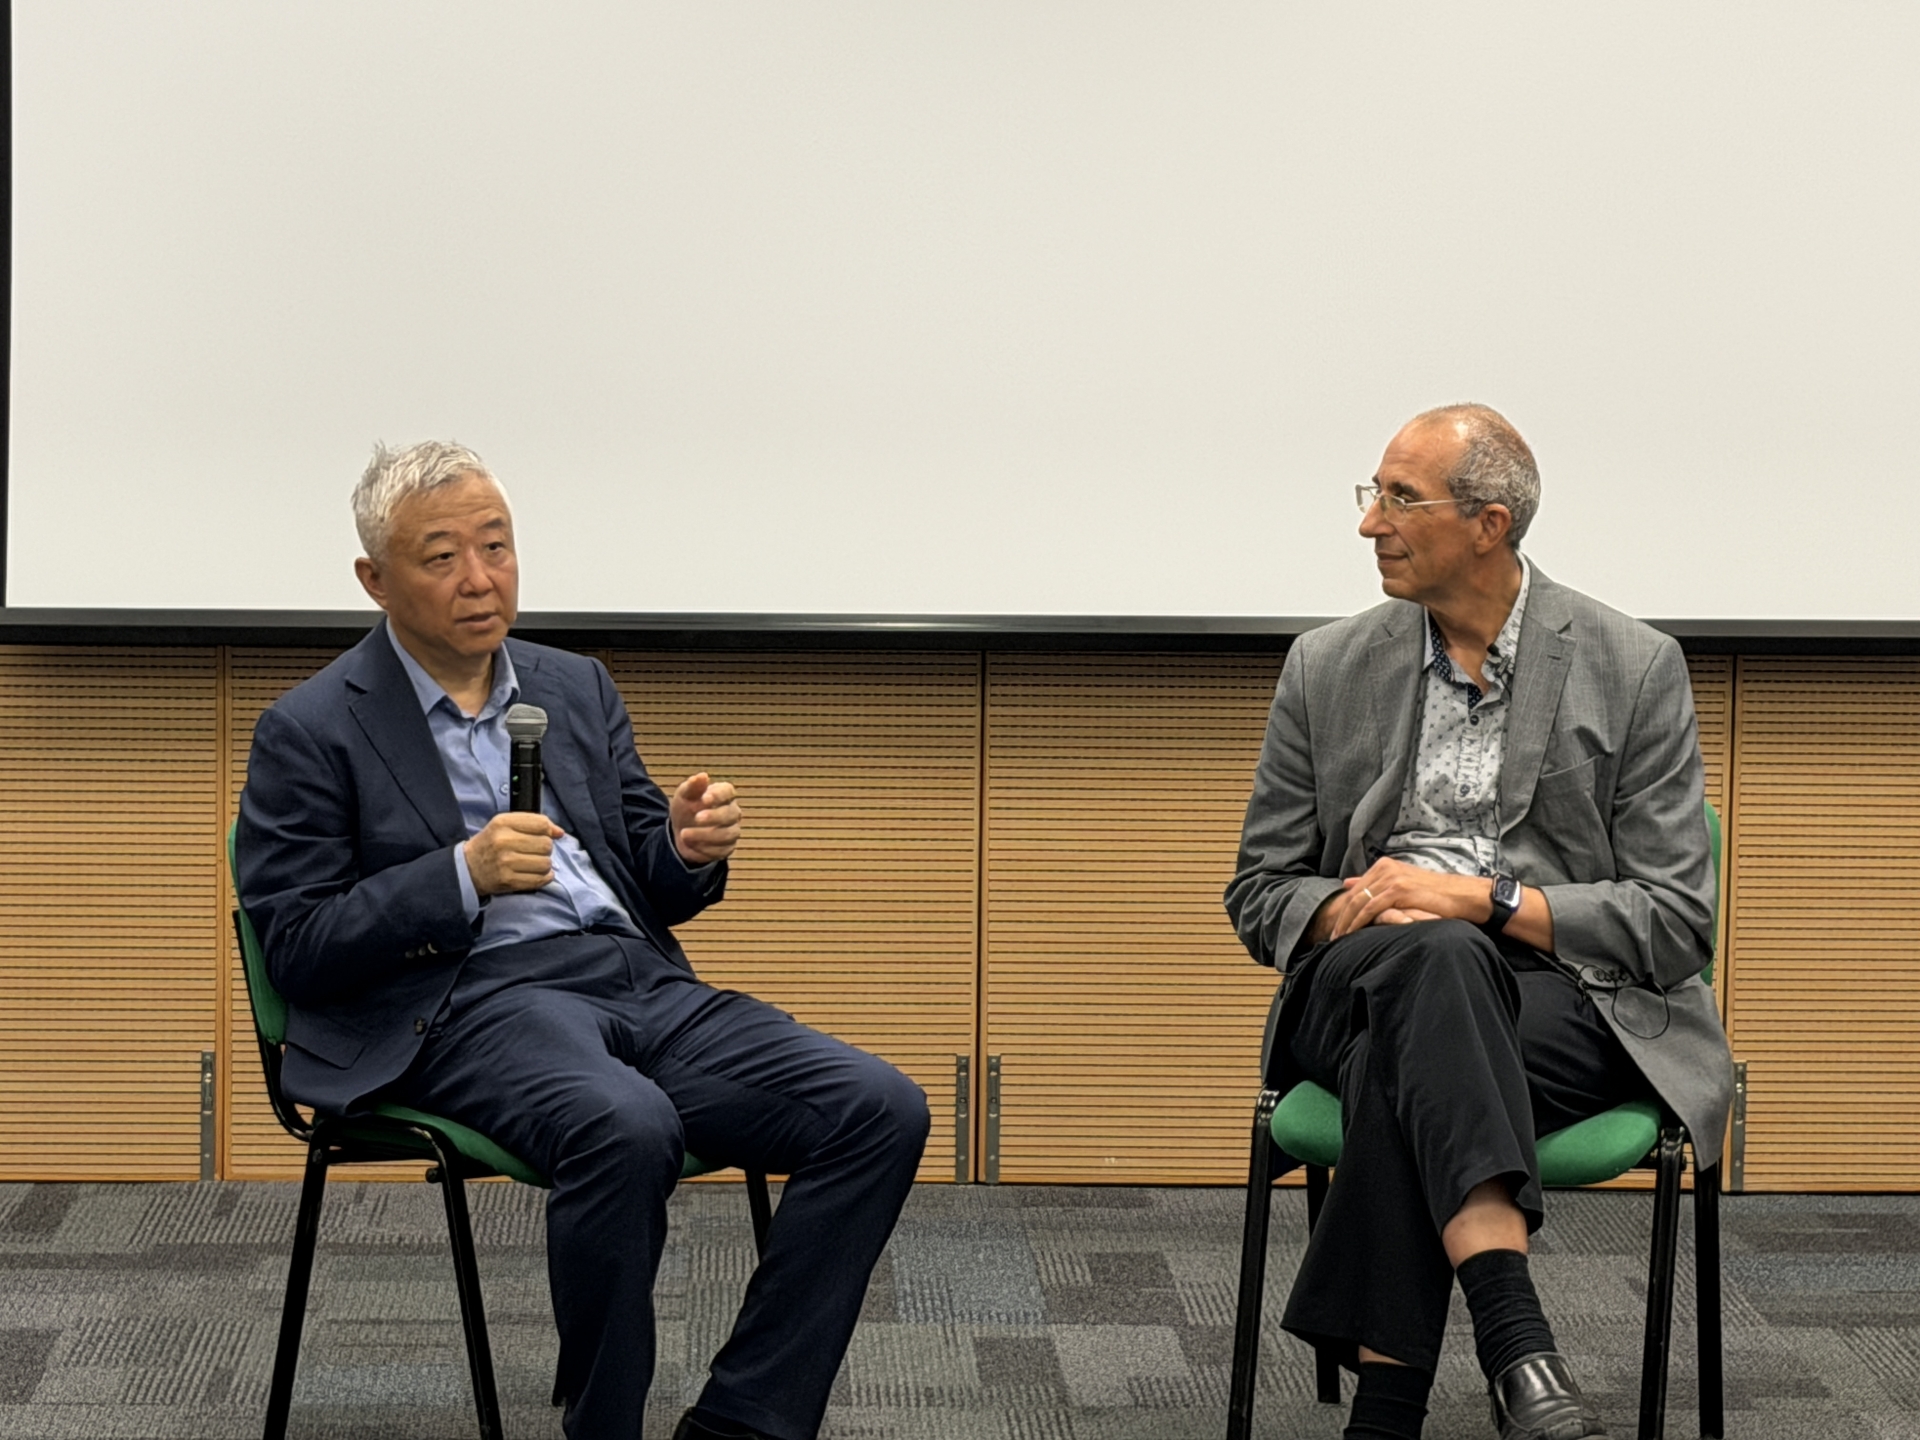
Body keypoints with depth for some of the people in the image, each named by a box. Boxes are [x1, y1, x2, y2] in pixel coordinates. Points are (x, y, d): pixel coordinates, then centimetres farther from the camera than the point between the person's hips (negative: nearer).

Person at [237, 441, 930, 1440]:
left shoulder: (577, 689, 20)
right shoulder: (310, 734, 3)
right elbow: (298, 951, -3)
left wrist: (688, 848, -3)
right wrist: (466, 876, -16)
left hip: (641, 982, 6)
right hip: (469, 1000, -6)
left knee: (883, 1111, -16)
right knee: (626, 1129, -39)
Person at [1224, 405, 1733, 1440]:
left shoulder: (1634, 670, 1)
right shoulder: (1327, 669, 11)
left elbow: (1677, 925, -3)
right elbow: (1259, 893, 14)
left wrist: (1486, 900, -16)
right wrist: (1347, 908, -11)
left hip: (1569, 1000, -2)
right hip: (1363, 983, 2)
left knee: (1403, 1070, -37)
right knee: (1438, 958, -37)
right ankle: (1517, 1351, -50)